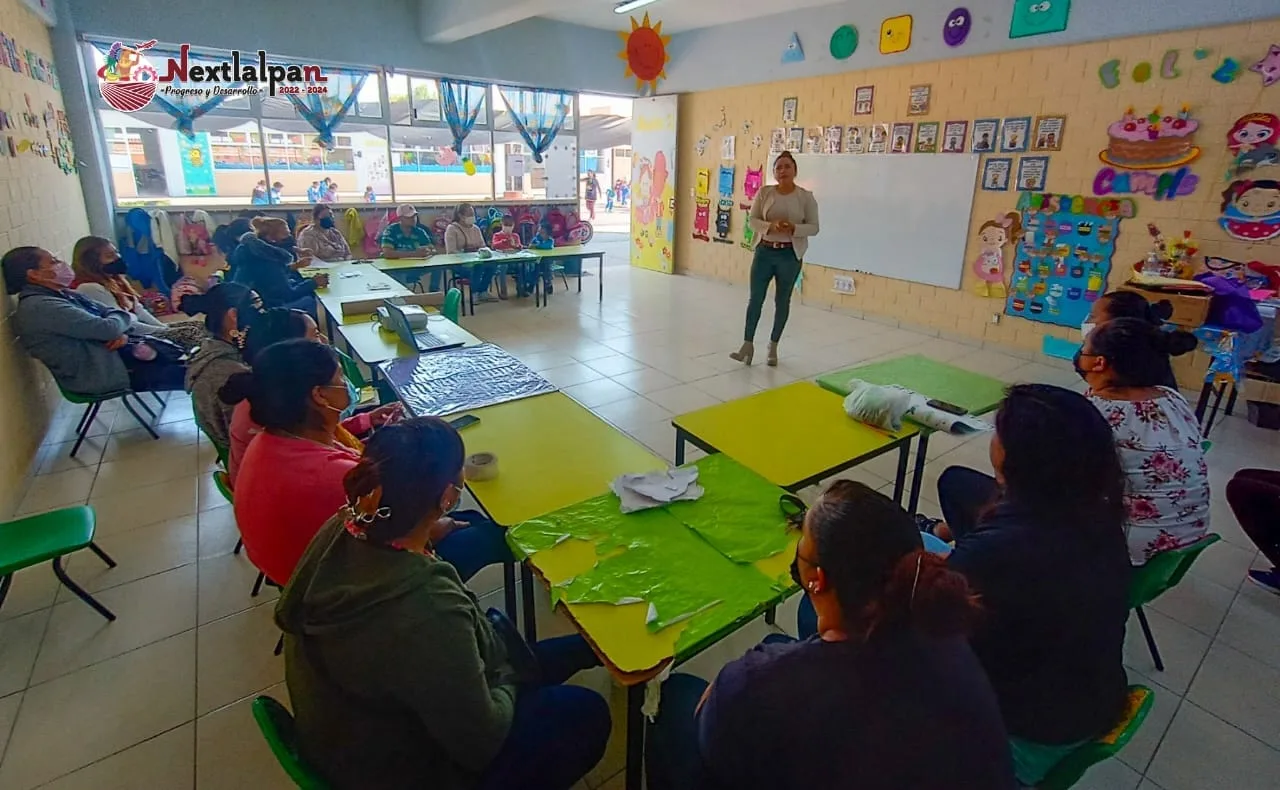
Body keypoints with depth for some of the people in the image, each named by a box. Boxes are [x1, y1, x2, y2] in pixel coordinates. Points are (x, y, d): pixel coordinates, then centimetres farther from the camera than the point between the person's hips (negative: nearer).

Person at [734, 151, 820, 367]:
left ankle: (773, 345, 21)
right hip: (764, 251, 1)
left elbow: (814, 227, -2)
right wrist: (771, 226, -19)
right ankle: (748, 344, 8)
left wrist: (793, 228, -20)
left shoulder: (806, 196, -2)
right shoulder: (764, 192, 1)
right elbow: (753, 220, 0)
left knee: (782, 301, 8)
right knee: (755, 298, 0)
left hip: (790, 255, -1)